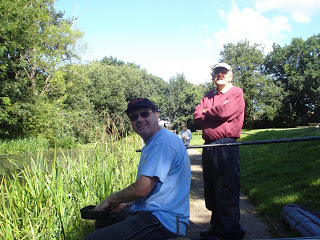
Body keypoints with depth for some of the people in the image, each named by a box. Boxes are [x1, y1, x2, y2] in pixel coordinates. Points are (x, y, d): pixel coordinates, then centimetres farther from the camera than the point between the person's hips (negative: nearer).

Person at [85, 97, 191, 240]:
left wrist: (110, 199, -6)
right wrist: (125, 203, 11)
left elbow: (141, 188, -22)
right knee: (101, 222, 24)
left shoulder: (164, 141, -18)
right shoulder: (149, 145, 19)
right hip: (147, 212, 11)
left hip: (163, 221, -11)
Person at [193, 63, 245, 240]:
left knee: (227, 192, -5)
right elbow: (197, 117, 7)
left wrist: (207, 112, 2)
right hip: (208, 146, 7)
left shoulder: (237, 93, 3)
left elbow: (225, 111, -15)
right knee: (211, 191, 13)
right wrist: (216, 113, -7)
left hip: (226, 146, -7)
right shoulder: (208, 96, 20)